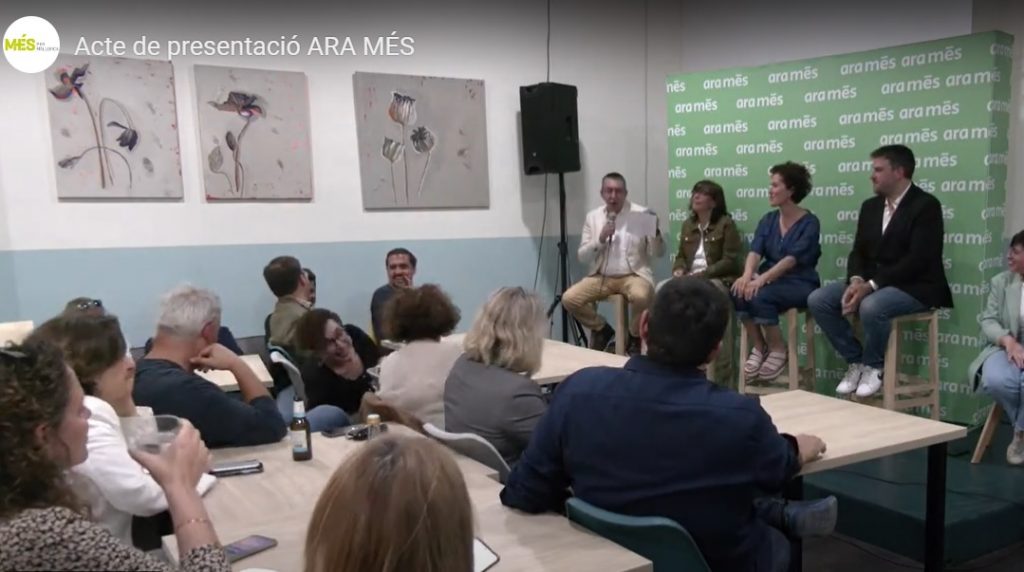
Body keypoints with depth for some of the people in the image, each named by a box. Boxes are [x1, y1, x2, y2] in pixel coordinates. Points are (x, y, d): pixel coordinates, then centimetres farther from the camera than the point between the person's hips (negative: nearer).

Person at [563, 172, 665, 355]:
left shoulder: (642, 214, -1)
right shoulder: (593, 217, 6)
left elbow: (658, 253, -3)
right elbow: (582, 256, 4)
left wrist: (656, 233, -23)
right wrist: (600, 239, -12)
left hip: (634, 275, -3)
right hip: (601, 277, 3)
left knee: (641, 296, -37)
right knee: (569, 298, -18)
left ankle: (634, 336, -5)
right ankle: (601, 329, 9)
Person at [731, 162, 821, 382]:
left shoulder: (809, 222, -8)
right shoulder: (768, 219, 9)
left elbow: (792, 258, -22)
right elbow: (755, 251, -6)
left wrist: (762, 279, -34)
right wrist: (747, 275, -27)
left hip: (800, 284, -5)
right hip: (769, 280, 5)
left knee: (760, 297, -33)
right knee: (739, 292, -26)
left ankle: (778, 350, -11)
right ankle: (758, 348, -9)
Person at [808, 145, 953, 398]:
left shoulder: (926, 205, -9)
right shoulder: (870, 206, 13)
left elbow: (917, 260, -19)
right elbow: (859, 251, 10)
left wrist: (871, 285, -25)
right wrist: (856, 280, -13)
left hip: (914, 287, -7)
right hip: (870, 283, 7)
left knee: (872, 307, -37)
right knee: (817, 300, -13)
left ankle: (873, 366, -9)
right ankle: (855, 361, -1)